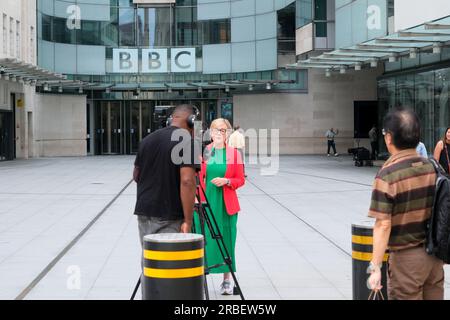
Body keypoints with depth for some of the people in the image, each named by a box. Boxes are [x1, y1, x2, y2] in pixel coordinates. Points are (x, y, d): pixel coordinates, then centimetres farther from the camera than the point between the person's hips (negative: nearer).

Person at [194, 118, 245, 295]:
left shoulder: (234, 153, 4)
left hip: (226, 204, 0)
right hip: (205, 203, 0)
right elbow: (197, 178, 8)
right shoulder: (202, 152, 5)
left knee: (226, 240, 4)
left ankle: (227, 280, 12)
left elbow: (241, 180, 4)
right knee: (204, 239, 0)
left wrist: (226, 181, -13)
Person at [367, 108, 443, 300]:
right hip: (434, 254, 6)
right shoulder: (432, 167, 0)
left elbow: (383, 225, -21)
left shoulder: (388, 174, -18)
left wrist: (375, 266, -17)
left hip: (406, 257, -5)